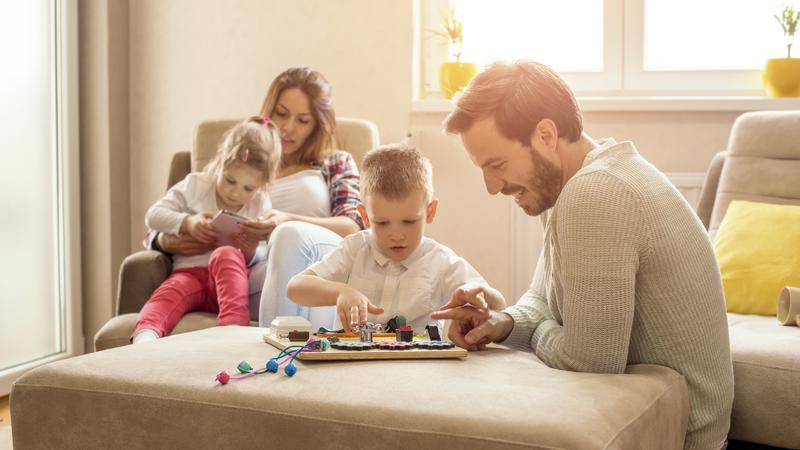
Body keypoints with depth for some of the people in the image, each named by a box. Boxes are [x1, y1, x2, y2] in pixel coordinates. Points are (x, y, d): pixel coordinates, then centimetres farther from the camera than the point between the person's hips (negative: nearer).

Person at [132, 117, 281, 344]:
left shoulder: (261, 205, 10)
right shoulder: (195, 186, 11)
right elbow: (153, 215, 7)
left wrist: (250, 252, -16)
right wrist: (187, 223, -11)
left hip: (230, 277, 0)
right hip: (189, 273, 0)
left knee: (226, 254, -35)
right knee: (171, 291, -35)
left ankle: (234, 326, -52)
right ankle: (145, 334, -64)